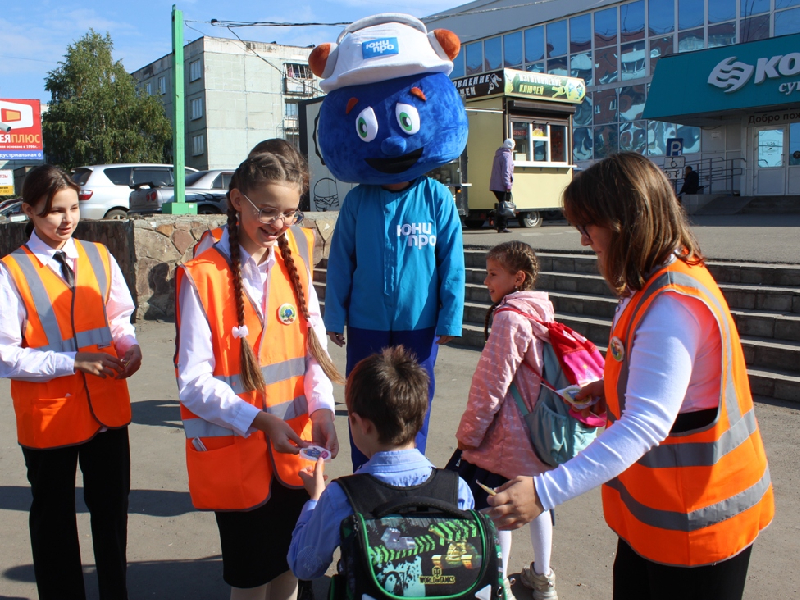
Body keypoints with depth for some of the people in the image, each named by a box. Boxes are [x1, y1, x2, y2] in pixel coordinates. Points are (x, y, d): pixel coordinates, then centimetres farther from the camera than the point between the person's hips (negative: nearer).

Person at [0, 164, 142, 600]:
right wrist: (73, 360, -21)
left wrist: (130, 346, -11)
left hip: (107, 407, 4)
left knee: (112, 511, 19)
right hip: (48, 416, -4)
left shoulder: (99, 257, 1)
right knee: (54, 522, 15)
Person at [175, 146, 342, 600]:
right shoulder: (202, 276, -15)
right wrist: (259, 420, -26)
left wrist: (321, 406, -13)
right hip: (235, 452, -5)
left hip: (292, 448, 5)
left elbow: (313, 340, 3)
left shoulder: (294, 257, 1)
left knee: (289, 563, 20)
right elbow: (194, 380, -15)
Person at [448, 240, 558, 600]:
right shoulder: (542, 314, 6)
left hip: (507, 437, -9)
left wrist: (468, 432, -11)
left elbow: (490, 383, -20)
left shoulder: (509, 318, -20)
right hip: (539, 431, 9)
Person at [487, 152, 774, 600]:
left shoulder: (672, 306, -27)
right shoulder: (668, 279, 6)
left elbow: (646, 424, -35)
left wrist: (547, 491, -40)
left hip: (697, 521, -9)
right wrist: (611, 390, 6)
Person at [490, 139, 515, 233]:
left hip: (495, 186, 9)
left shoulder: (498, 155, 19)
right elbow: (506, 171, -20)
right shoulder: (506, 156, -11)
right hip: (502, 186, -9)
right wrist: (507, 185, -21)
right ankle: (502, 227, -5)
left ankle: (498, 225, 19)